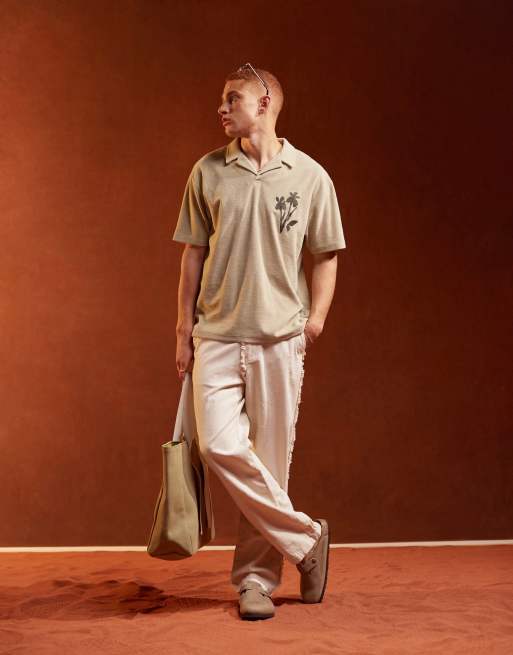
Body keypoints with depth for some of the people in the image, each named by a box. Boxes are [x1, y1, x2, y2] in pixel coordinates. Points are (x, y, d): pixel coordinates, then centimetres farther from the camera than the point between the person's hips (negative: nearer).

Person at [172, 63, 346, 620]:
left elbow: (325, 255, 9)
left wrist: (316, 317, -2)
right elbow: (194, 254, 11)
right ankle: (305, 539, 5)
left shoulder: (310, 175, 3)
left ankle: (256, 579, 16)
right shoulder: (207, 172, 8)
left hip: (280, 337, -1)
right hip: (217, 336, 1)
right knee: (220, 446, -14)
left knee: (269, 457, 1)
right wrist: (184, 329, 7)